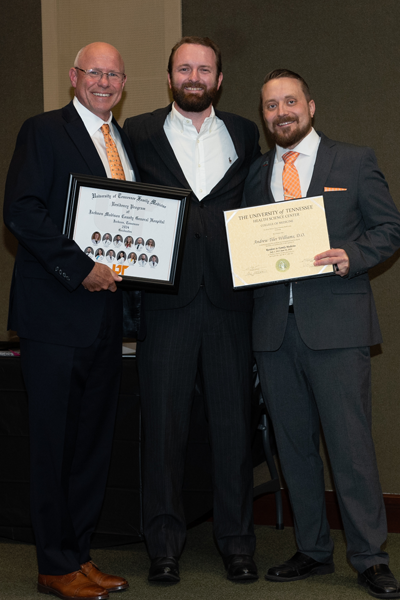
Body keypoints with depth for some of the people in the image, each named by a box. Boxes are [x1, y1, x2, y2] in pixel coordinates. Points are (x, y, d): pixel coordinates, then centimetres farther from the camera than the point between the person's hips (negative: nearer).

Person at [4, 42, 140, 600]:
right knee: (55, 443, 0)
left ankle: (79, 553, 20)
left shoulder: (128, 141, 18)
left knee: (94, 439, 10)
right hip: (57, 311, -6)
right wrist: (80, 268, -17)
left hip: (106, 310, 7)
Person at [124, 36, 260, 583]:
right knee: (164, 423, 3)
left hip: (229, 295, 1)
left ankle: (236, 539, 18)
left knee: (234, 422, 5)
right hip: (165, 297, -1)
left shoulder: (244, 134, 14)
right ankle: (165, 543, 15)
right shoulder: (139, 133, 8)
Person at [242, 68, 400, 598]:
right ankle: (313, 550, 21)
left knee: (350, 444, -5)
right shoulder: (255, 174, 16)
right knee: (294, 445, 9)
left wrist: (353, 255, -12)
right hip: (273, 326, 4)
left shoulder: (354, 162, 6)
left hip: (335, 323, -4)